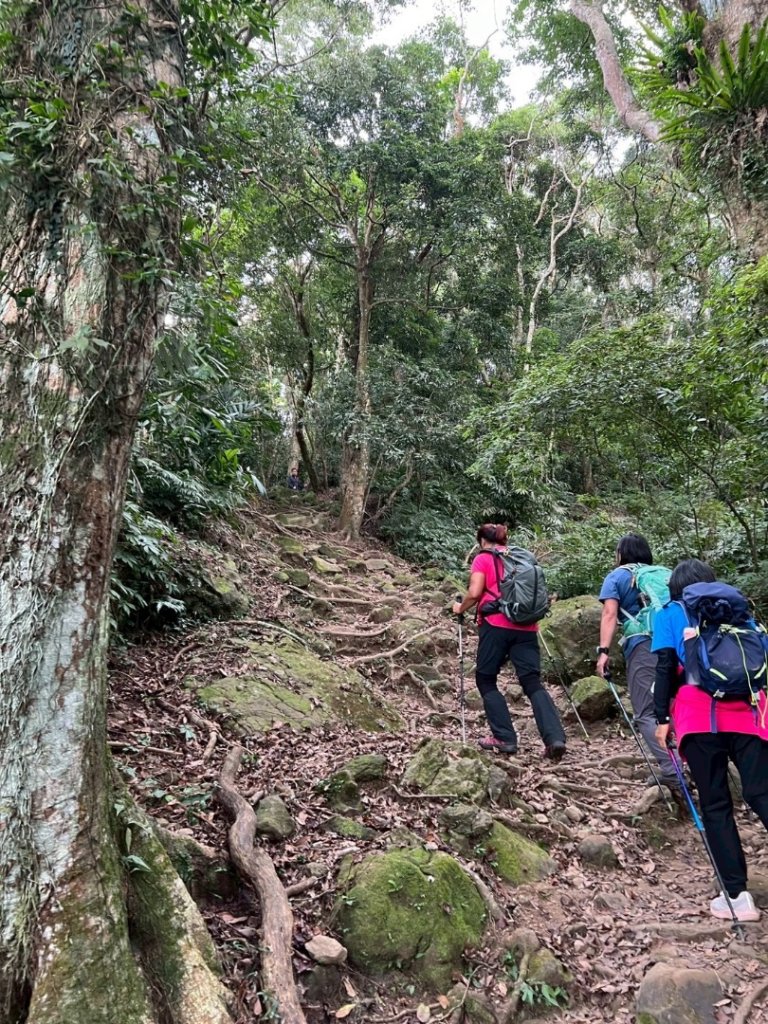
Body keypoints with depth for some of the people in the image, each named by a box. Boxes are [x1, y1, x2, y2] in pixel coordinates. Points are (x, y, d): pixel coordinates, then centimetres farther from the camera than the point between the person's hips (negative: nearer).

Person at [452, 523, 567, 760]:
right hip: (526, 627, 5)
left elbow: (474, 593, -6)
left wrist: (461, 608, 11)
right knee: (533, 683, 1)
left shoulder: (483, 558, 5)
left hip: (496, 625, -4)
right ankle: (555, 738, -15)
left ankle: (504, 738, 4)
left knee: (485, 679, 11)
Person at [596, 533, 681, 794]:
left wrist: (604, 651, -9)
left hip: (643, 647, -5)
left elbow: (610, 614, -3)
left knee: (646, 714, -6)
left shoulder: (617, 576, 11)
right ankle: (672, 769, 15)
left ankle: (673, 775, -19)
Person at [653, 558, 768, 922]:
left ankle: (737, 895, 4)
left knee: (715, 804, 5)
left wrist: (662, 718, 2)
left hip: (698, 711, -2)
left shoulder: (669, 613, 13)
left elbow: (665, 667, 2)